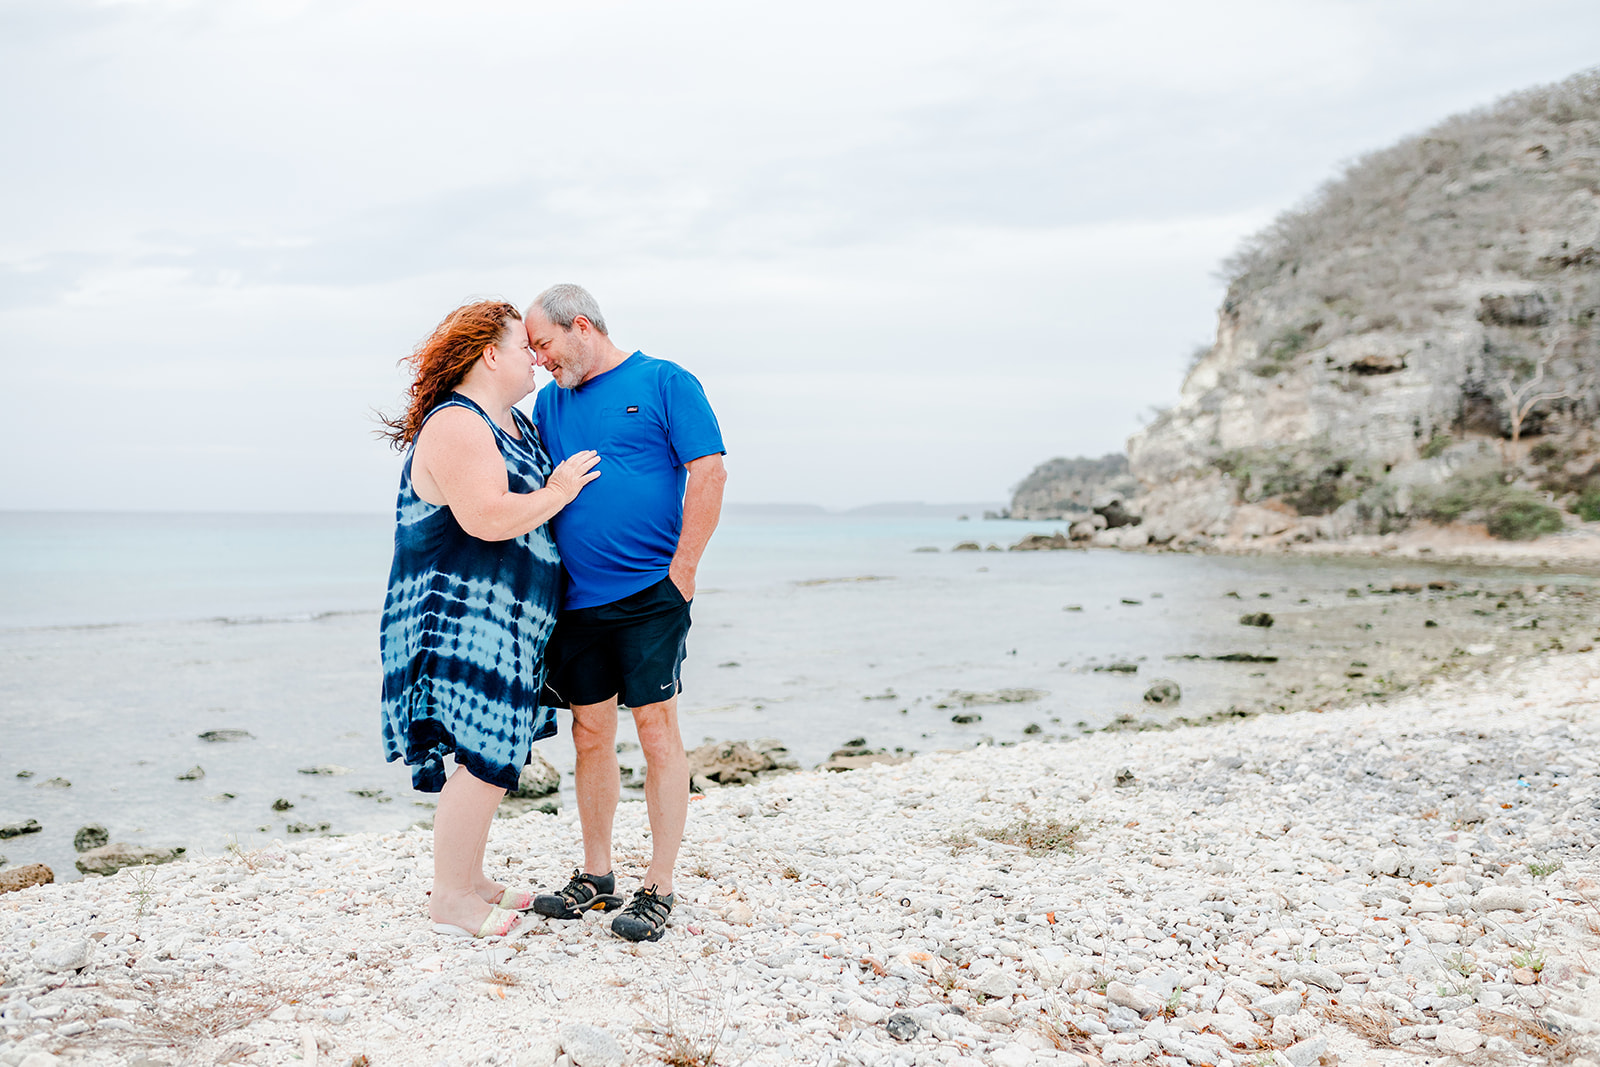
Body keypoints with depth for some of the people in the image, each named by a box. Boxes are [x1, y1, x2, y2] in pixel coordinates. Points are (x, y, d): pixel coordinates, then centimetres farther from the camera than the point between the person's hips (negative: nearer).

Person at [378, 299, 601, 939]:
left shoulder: (514, 422, 17)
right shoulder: (456, 426, -16)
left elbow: (532, 497, 28)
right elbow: (488, 519, -26)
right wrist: (558, 492, -14)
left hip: (505, 621, 10)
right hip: (462, 616, -10)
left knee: (493, 753, 13)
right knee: (484, 755, -9)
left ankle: (469, 878, 24)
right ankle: (450, 899, 2)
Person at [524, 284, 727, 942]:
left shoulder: (664, 383, -1)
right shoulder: (550, 402, 16)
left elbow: (708, 473, -8)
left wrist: (682, 570, -12)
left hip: (649, 593, -5)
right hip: (575, 599, 6)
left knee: (656, 728, -3)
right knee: (591, 733, 10)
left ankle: (658, 889, 5)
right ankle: (595, 877, 22)